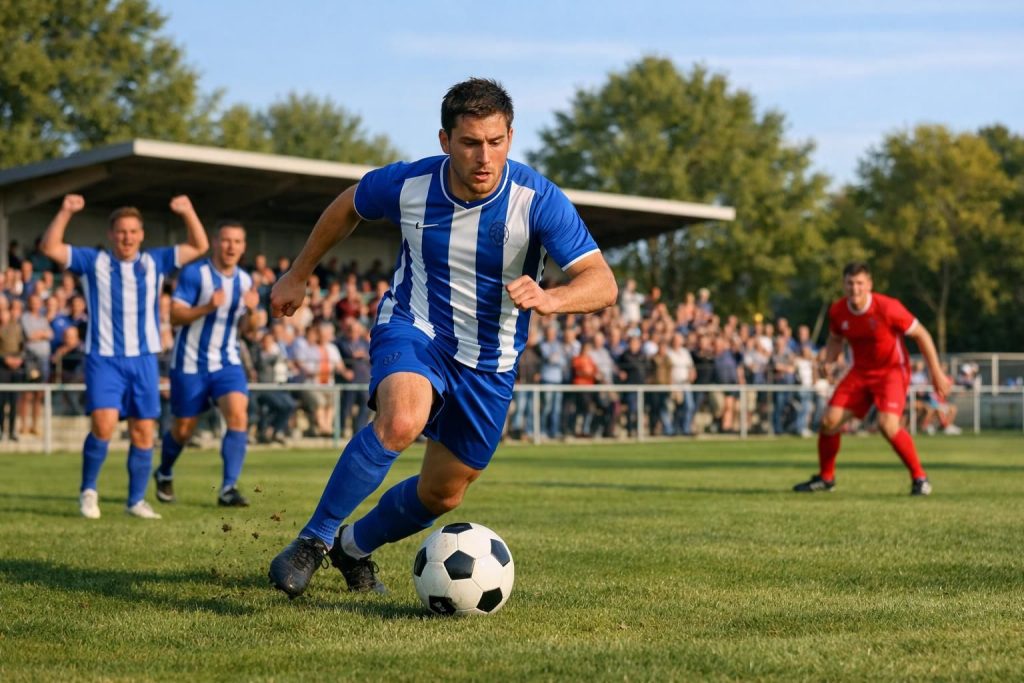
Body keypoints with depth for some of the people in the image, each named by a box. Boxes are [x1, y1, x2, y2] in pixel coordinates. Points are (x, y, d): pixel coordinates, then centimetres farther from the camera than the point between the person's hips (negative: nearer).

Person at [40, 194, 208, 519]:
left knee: (143, 431, 3)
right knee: (103, 425, -18)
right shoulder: (93, 261, 3)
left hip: (144, 359, 3)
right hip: (104, 358, -3)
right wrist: (65, 212, -17)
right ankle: (88, 490, 2)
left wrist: (188, 212, -6)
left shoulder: (155, 261, 10)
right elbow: (50, 248, -6)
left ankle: (136, 500, 15)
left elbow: (199, 247, 8)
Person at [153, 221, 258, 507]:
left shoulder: (245, 280, 4)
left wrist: (252, 310, -13)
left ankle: (228, 488, -16)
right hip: (190, 363, -3)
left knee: (238, 415, -20)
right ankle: (164, 474, 38)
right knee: (183, 428, 8)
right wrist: (208, 307, -33)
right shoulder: (194, 273, -12)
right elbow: (175, 316, -17)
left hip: (227, 362, 3)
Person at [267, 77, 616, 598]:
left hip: (489, 363, 2)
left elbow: (602, 284, -27)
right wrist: (298, 275, 16)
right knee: (401, 420, -35)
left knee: (442, 496, 11)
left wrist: (549, 299, -48)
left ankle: (355, 546, 41)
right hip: (412, 330, -2)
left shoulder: (538, 200, -21)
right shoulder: (406, 184, -16)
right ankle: (313, 540, -20)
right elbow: (347, 207, 7)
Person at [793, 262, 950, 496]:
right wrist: (827, 364, -6)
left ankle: (919, 478, -9)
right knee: (829, 420, -5)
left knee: (887, 424, -26)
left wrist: (937, 373, -10)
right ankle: (825, 478, 17)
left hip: (892, 370, -5)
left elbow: (921, 335, -12)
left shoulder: (887, 308, -22)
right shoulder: (837, 311, -7)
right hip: (860, 372, 5)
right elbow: (835, 339, 15)